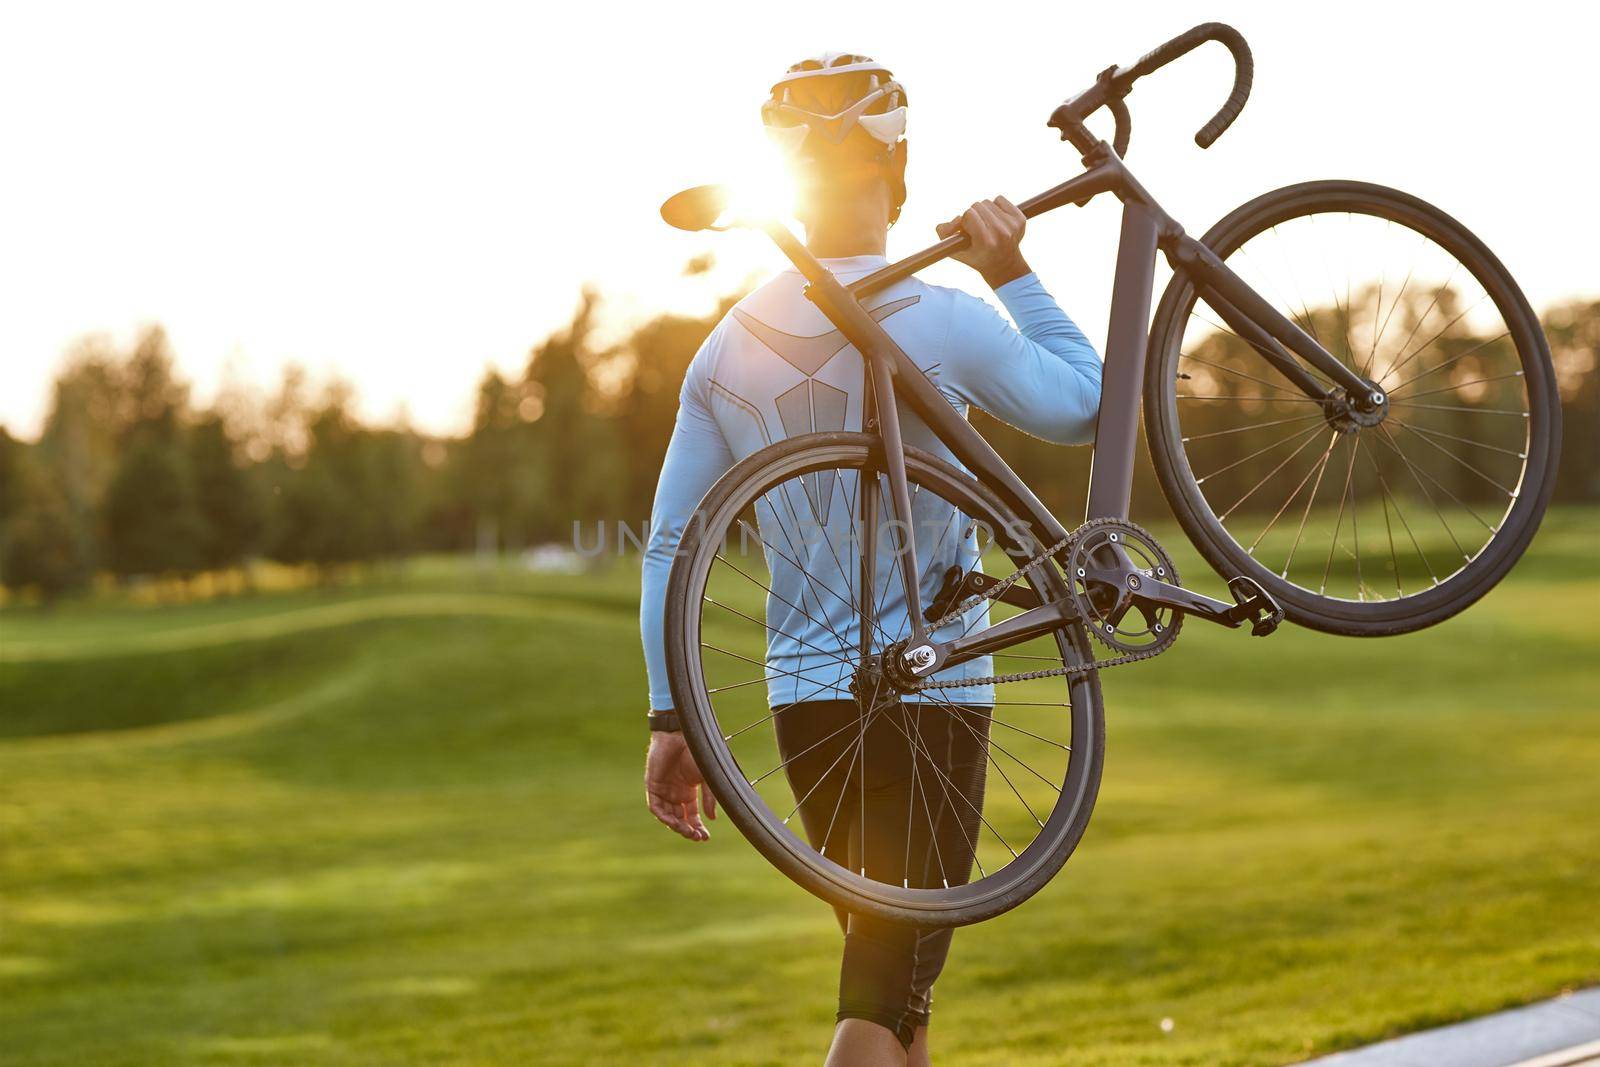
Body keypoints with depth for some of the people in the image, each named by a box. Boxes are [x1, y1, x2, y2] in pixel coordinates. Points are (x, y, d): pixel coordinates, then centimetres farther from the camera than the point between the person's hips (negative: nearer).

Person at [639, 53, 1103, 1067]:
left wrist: (672, 720, 8)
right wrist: (1014, 276, 9)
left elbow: (669, 549, 4)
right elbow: (1089, 407, 3)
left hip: (806, 698, 6)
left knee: (893, 979, 20)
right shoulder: (940, 321, -13)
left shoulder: (729, 347, 3)